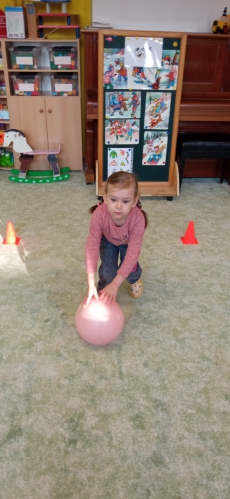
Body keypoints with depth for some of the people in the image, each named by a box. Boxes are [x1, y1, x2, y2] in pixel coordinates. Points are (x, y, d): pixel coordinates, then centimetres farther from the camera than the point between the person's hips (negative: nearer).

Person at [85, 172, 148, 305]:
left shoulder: (138, 219, -43)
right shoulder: (99, 215, -43)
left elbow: (132, 253, -40)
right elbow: (92, 246, -38)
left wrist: (115, 285, -43)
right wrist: (91, 285, -41)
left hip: (128, 241, 0)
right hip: (107, 239, 0)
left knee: (130, 268, -11)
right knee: (107, 271, -13)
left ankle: (135, 279, 27)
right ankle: (104, 291, 22)